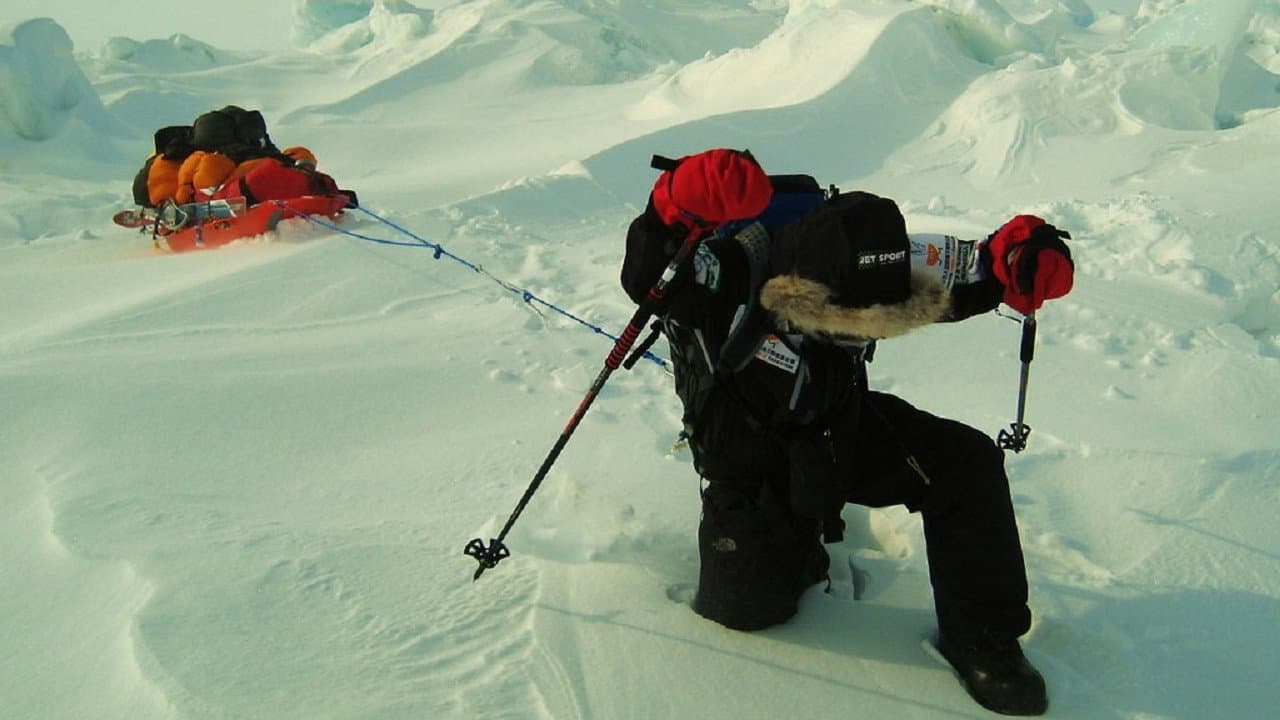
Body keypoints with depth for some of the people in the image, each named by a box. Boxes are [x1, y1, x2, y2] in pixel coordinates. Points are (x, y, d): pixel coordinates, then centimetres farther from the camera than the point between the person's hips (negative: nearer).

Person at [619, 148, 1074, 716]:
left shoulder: (871, 267, -18)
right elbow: (645, 279, -49)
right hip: (751, 457, -4)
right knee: (748, 603, -15)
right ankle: (794, 543, 23)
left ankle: (981, 637, 3)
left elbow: (970, 270, -7)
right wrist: (680, 205, -68)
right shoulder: (732, 273, -32)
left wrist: (1020, 255, -30)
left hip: (844, 431, 4)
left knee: (967, 462, -14)